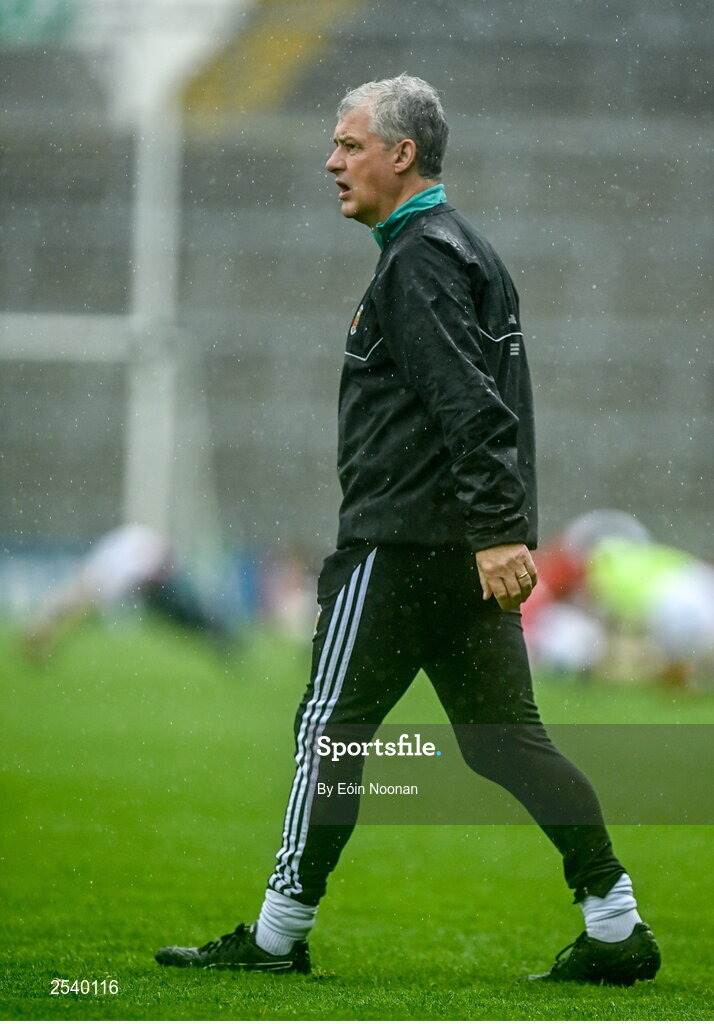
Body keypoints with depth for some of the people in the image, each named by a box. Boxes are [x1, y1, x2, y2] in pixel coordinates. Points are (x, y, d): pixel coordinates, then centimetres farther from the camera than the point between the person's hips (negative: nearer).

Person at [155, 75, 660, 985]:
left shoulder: (420, 260, -12)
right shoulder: (463, 251, 21)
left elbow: (469, 406, -22)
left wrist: (496, 532, -28)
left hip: (404, 545, -10)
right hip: (465, 547, 10)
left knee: (329, 728, -1)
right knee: (500, 734, 7)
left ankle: (278, 934, 5)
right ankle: (616, 926, 2)